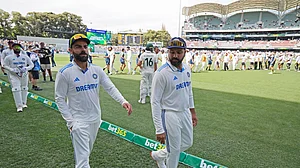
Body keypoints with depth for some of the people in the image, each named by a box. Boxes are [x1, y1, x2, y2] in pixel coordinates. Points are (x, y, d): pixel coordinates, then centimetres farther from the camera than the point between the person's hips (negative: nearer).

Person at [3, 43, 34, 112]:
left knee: (24, 89, 11)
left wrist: (26, 68, -13)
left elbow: (31, 65, 6)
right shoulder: (9, 57, -3)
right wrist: (12, 70, -15)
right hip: (13, 76, -2)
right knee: (16, 89, -11)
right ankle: (19, 106, -8)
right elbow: (5, 65, 1)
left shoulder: (25, 56, 2)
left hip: (24, 75, 3)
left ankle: (24, 103, 29)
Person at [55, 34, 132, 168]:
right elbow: (60, 99, -9)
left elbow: (110, 87, -7)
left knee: (86, 153, 24)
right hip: (78, 121, -5)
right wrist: (70, 122, -14)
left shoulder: (97, 70, -1)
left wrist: (123, 101, -25)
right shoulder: (64, 73, -13)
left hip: (96, 119, 5)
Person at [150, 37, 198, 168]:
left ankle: (158, 155, 41)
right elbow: (155, 102, -20)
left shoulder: (187, 69, 1)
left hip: (185, 113, 8)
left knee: (187, 143, 22)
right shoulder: (161, 73, -21)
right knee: (174, 150, 7)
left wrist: (192, 112, 17)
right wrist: (159, 130, -20)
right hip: (170, 115, -7)